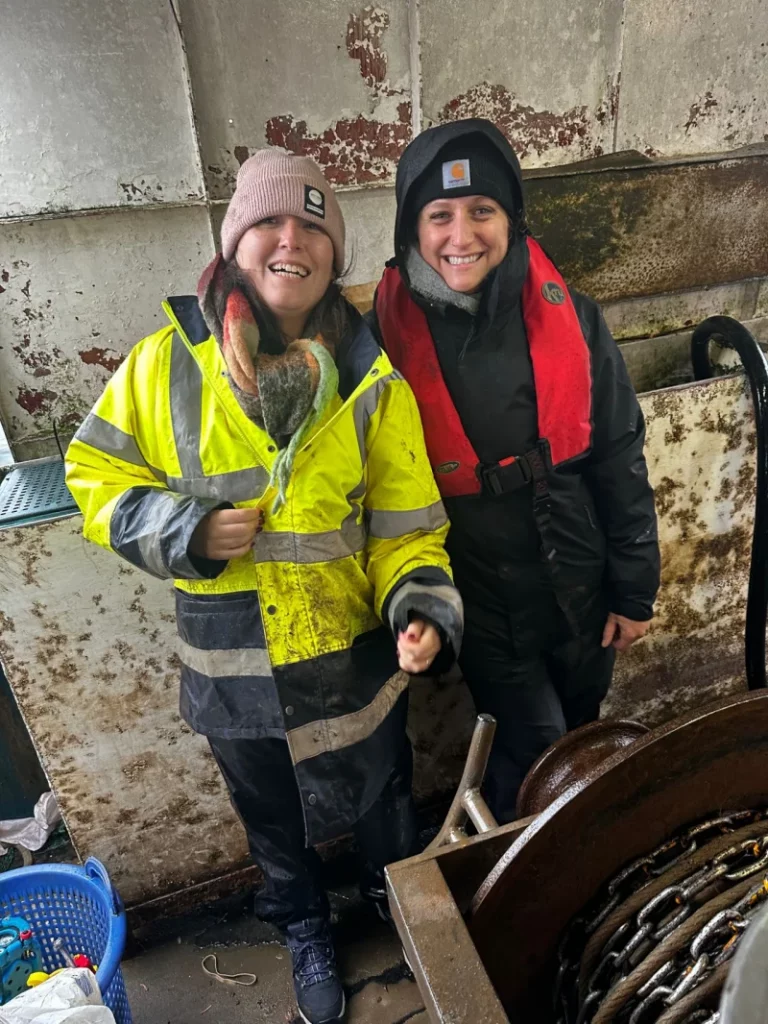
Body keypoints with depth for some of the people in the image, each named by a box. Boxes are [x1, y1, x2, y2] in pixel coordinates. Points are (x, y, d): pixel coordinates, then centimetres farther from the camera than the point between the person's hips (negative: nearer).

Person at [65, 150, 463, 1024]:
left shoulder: (370, 384, -10)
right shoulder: (165, 364, -10)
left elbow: (405, 528, -8)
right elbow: (96, 477, -2)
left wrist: (421, 609, -24)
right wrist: (185, 530, -18)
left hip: (353, 659, 0)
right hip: (231, 670, 1)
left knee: (382, 805, 25)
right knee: (273, 821, 26)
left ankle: (400, 908, 59)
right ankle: (304, 933, 58)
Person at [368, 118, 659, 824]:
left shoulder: (569, 320, -7)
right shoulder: (390, 333, -12)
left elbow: (620, 461, -1)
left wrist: (636, 591, 1)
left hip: (579, 582, 3)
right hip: (480, 596, -3)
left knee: (580, 737, 23)